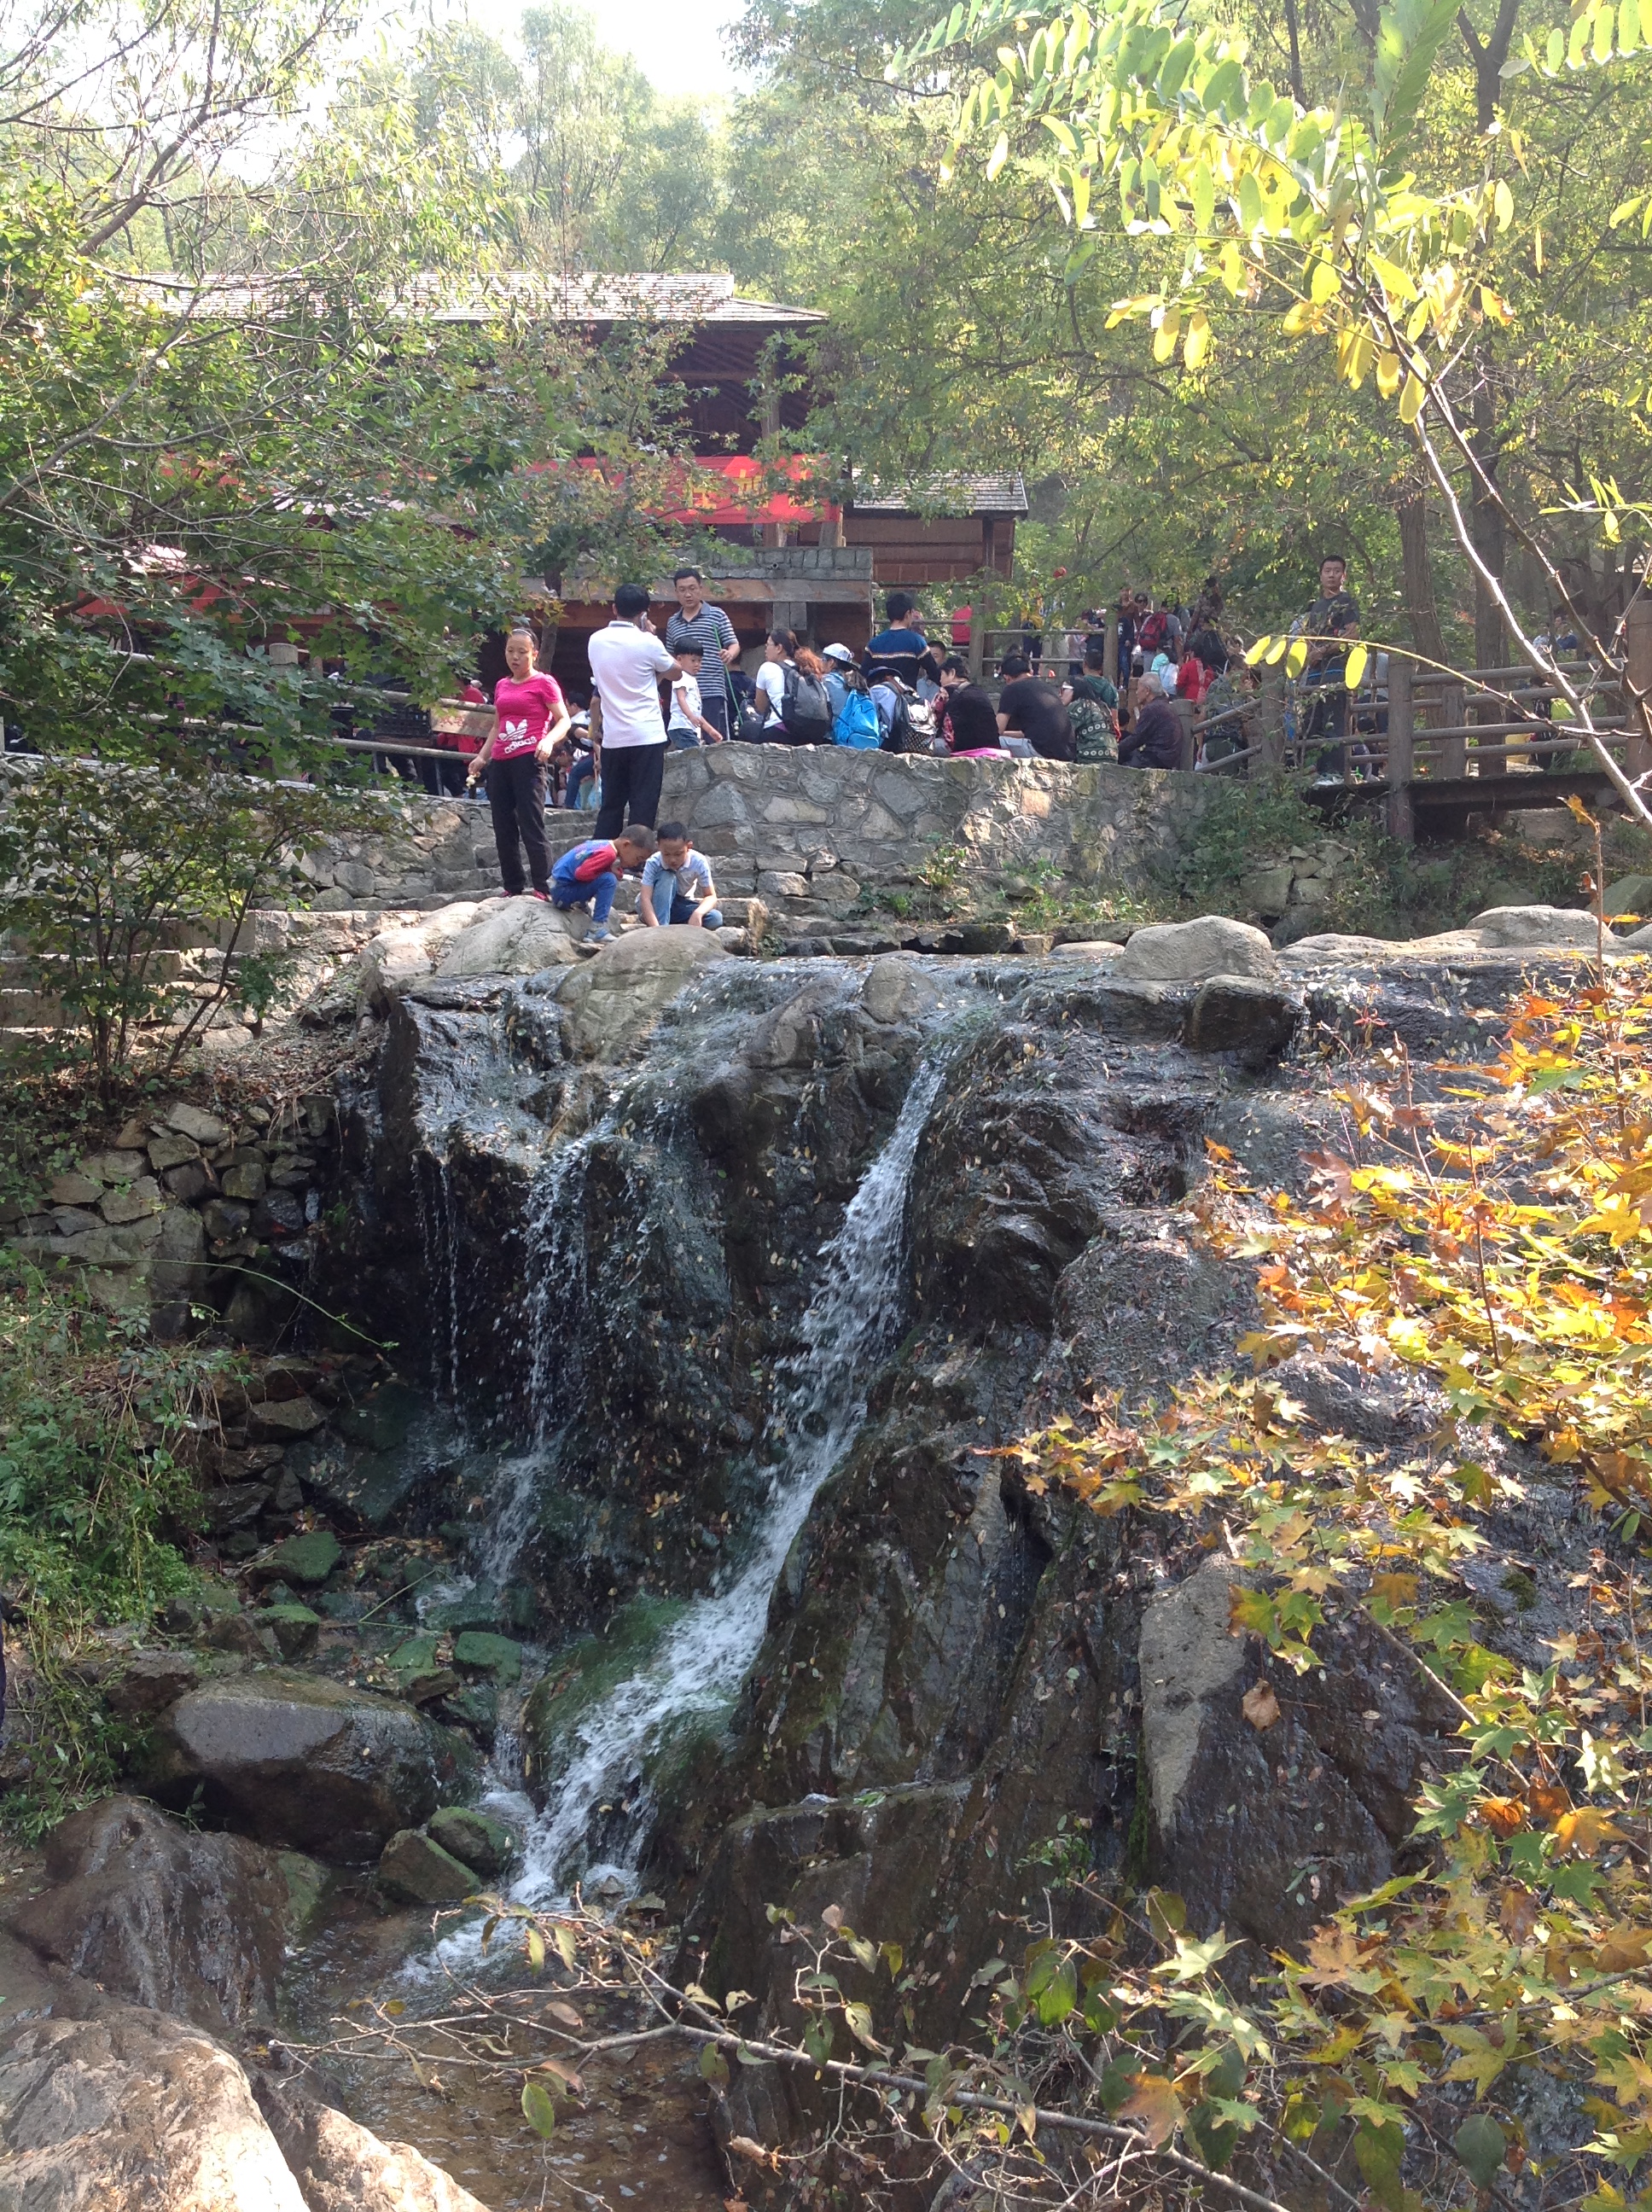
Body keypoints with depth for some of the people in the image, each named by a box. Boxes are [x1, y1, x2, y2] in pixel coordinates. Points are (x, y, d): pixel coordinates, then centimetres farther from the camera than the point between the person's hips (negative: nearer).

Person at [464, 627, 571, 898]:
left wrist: (548, 740, -23)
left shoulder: (544, 683, 1)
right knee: (503, 830, 6)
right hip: (500, 763, 7)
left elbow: (564, 720, -5)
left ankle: (543, 889, -11)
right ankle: (513, 888, 12)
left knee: (531, 827, -12)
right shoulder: (502, 686, 20)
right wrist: (482, 757, 19)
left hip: (528, 761, -7)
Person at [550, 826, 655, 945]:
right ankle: (597, 930, -22)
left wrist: (612, 870, 3)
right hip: (562, 890, -10)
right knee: (609, 880, -23)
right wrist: (610, 871, -13)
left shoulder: (603, 844, 8)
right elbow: (581, 873, -26)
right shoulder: (608, 853, -20)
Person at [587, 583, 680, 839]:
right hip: (647, 737, -4)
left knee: (610, 807, 11)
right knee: (642, 808, -2)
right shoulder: (647, 643, -9)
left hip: (612, 738, 4)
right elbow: (676, 673, 7)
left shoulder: (596, 641, 5)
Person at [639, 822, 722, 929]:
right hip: (656, 907, -2)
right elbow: (645, 899, -33)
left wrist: (698, 914, -43)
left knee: (715, 918, -26)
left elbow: (711, 896, -20)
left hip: (681, 906, 2)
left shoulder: (698, 861, -21)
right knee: (666, 877, -32)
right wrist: (656, 929, -50)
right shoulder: (654, 862, -25)